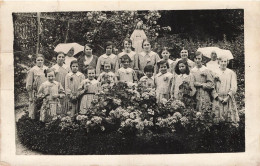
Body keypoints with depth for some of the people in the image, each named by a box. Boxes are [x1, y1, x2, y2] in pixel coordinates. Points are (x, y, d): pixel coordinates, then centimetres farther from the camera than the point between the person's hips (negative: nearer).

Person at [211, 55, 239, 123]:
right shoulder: (215, 73, 6)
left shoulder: (231, 73, 6)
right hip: (217, 99, 0)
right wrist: (218, 97, -10)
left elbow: (234, 87, 0)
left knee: (229, 118, -4)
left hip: (228, 99, 0)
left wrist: (228, 97, -10)